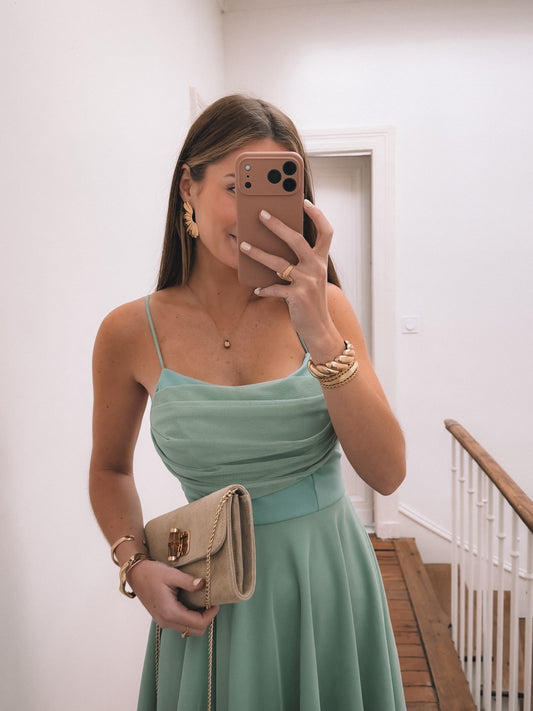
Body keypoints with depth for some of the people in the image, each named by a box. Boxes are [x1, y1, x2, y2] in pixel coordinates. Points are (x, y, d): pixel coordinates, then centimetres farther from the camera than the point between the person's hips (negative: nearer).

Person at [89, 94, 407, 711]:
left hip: (331, 580, 1)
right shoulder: (131, 334, -10)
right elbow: (111, 469, 6)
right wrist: (135, 566, -10)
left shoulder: (321, 308, -10)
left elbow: (387, 473, -15)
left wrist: (321, 335, -25)